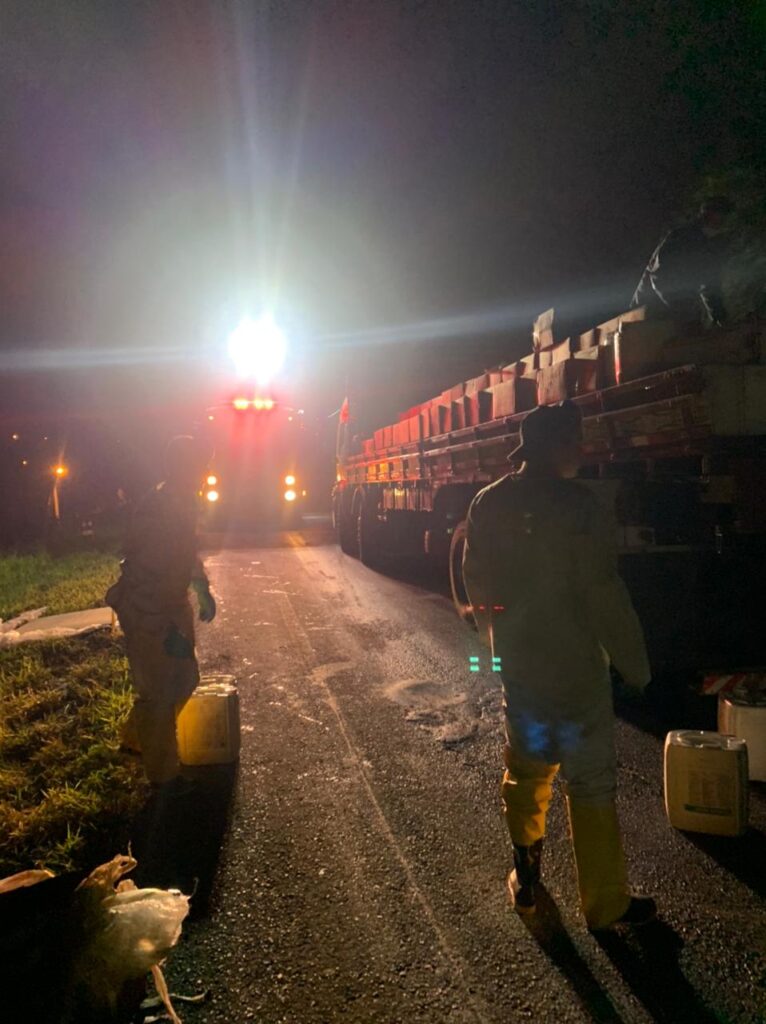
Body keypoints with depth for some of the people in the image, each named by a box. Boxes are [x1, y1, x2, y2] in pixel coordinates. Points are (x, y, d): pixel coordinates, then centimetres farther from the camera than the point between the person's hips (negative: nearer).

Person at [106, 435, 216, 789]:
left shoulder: (181, 502, 5)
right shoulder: (156, 509, -25)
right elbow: (148, 575, -28)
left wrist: (203, 591, 21)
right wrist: (172, 626, -26)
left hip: (171, 606, 9)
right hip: (148, 615, -9)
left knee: (184, 679, 19)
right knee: (158, 692, 4)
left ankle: (138, 736, 41)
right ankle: (162, 773, 21)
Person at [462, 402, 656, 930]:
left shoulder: (488, 504, 1)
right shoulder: (577, 505, -19)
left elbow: (476, 581, 9)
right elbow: (605, 593, -20)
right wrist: (635, 664, -10)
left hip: (517, 662, 6)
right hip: (575, 664, -6)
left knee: (526, 765, 22)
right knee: (591, 781, 8)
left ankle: (526, 871, 36)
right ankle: (605, 903, 22)